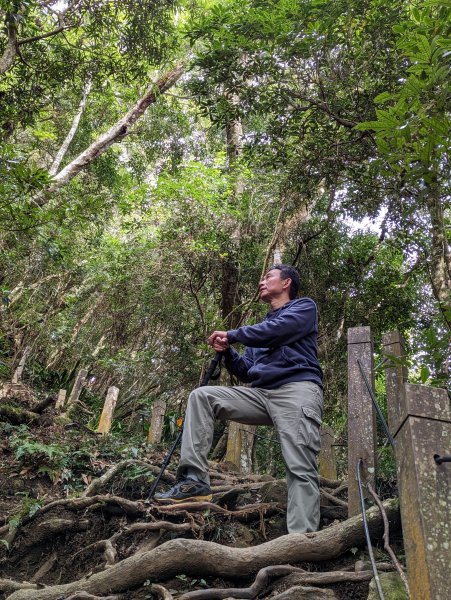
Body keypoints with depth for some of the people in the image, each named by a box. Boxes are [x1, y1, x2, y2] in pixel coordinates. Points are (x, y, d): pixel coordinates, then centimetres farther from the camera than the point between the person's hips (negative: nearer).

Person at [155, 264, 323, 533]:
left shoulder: (304, 306, 12)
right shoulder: (261, 326, 33)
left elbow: (275, 331, -9)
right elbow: (246, 372, 26)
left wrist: (232, 335, 4)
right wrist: (227, 351, 7)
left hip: (298, 390, -7)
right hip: (262, 394, 7)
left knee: (301, 469, -17)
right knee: (201, 396, -6)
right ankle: (195, 479, -13)